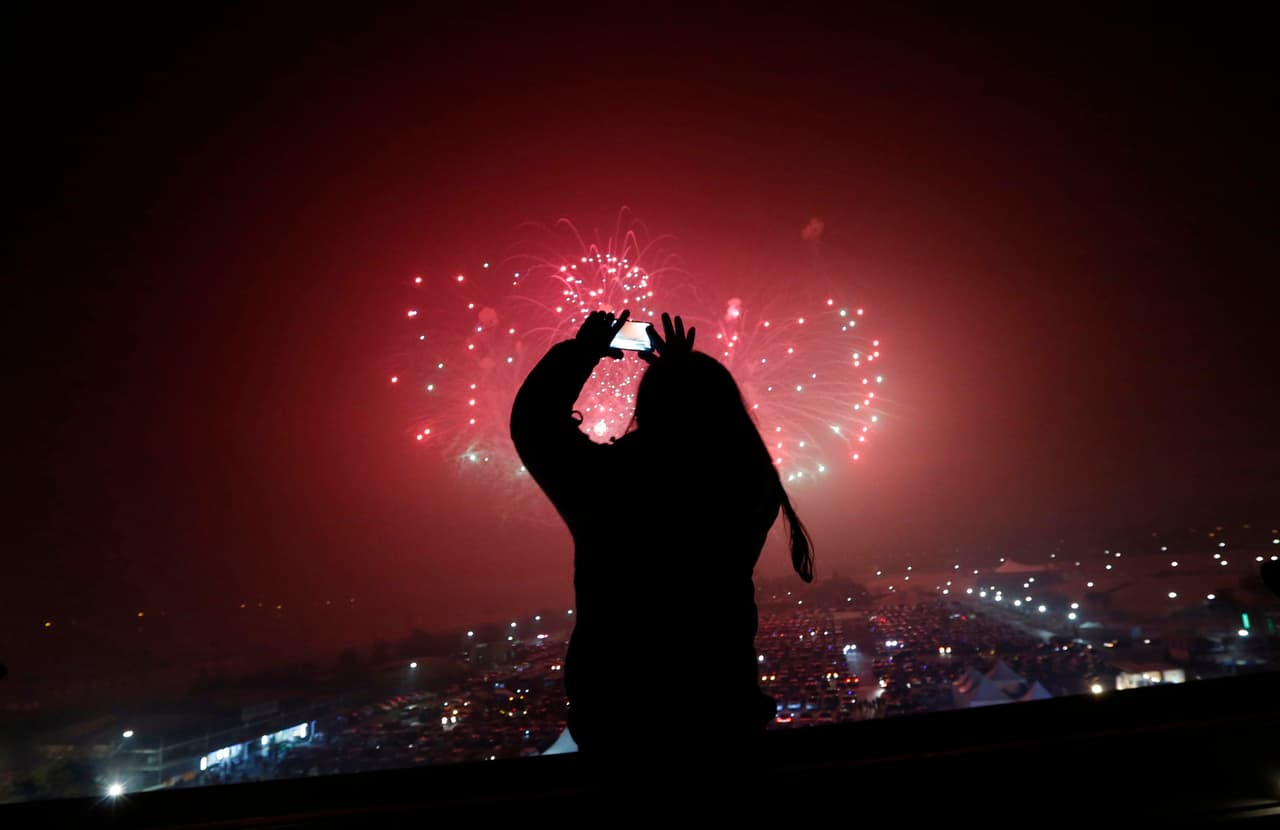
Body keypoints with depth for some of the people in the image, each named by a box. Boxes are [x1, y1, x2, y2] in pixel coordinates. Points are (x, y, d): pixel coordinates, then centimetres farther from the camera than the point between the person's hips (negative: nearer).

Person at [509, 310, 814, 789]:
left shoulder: (606, 484, -24)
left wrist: (582, 351, 7)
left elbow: (532, 420, -4)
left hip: (614, 732, -2)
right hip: (724, 727, 3)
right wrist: (684, 373, 15)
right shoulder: (750, 487, -16)